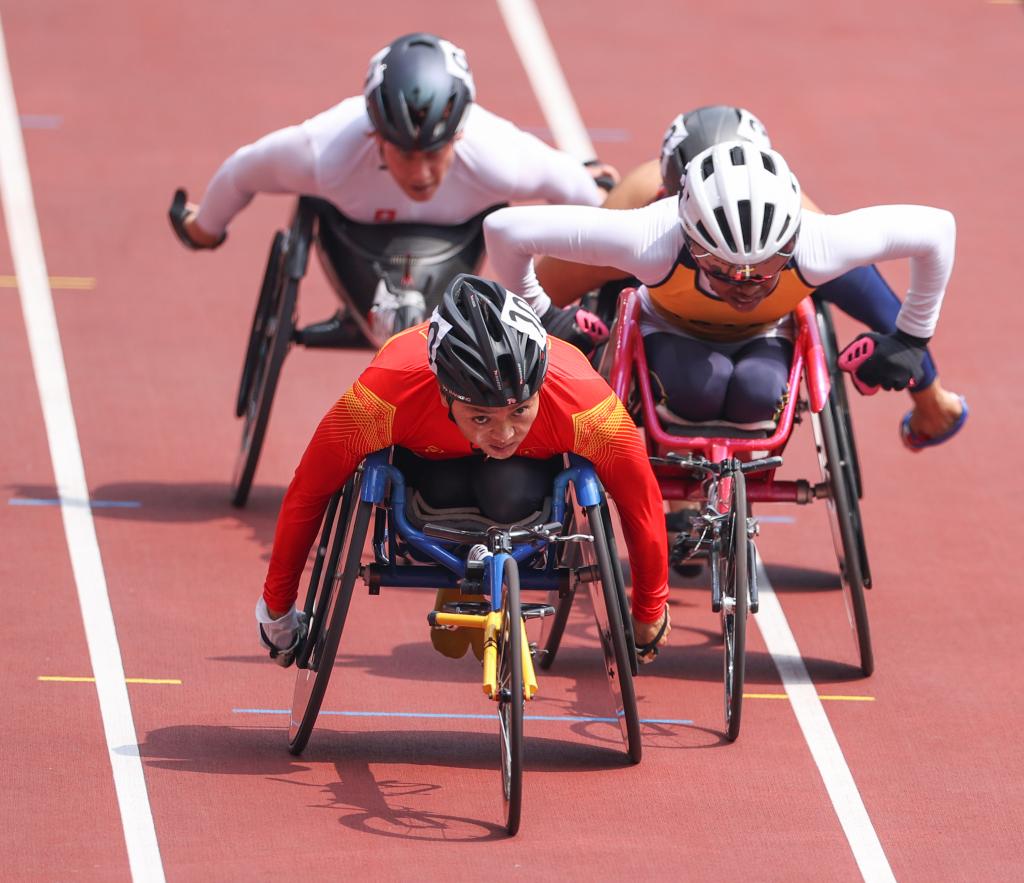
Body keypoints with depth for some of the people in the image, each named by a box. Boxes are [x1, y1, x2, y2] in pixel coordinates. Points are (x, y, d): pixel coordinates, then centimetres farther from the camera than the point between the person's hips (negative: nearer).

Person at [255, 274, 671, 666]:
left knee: (509, 496, -31)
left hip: (532, 459, -1)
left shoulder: (582, 404, -40)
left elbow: (641, 501, -23)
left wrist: (649, 617, -11)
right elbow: (308, 492, -27)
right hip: (427, 455, 1)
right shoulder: (387, 392, -42)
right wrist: (276, 608, -17)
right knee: (446, 491, -30)